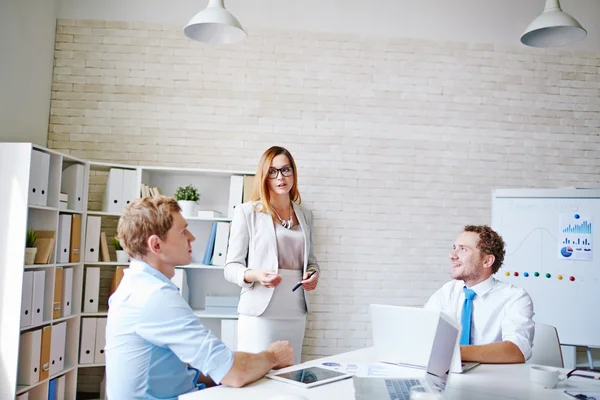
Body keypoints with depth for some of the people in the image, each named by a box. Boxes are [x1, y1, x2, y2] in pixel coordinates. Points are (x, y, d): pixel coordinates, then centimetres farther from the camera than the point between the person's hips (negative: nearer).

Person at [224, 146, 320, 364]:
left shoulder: (305, 215, 13)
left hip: (295, 313, 4)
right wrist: (255, 275, -20)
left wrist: (313, 273, 0)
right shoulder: (247, 211, 0)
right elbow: (231, 267, -1)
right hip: (259, 313, -4)